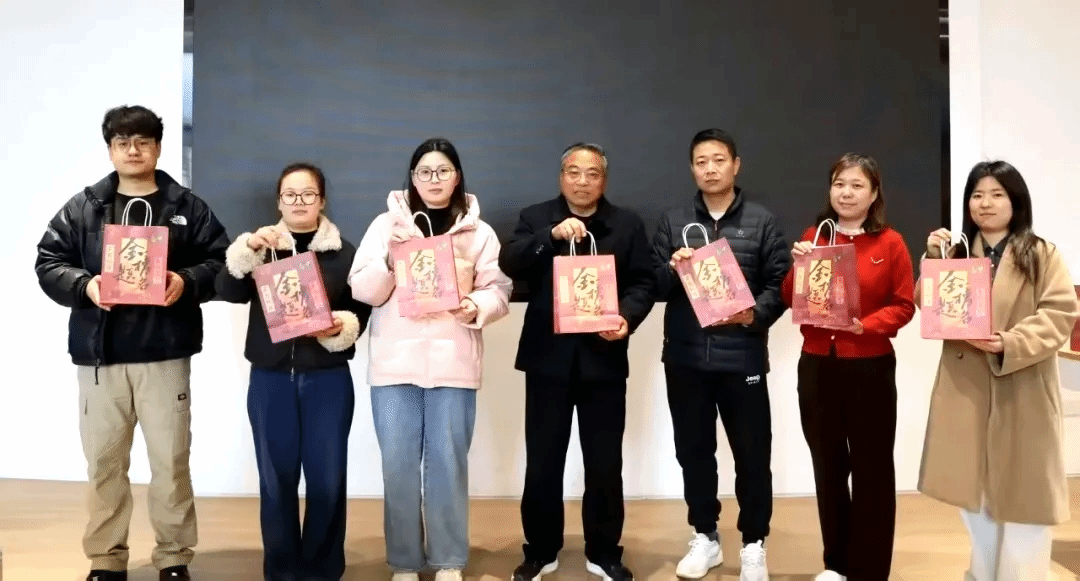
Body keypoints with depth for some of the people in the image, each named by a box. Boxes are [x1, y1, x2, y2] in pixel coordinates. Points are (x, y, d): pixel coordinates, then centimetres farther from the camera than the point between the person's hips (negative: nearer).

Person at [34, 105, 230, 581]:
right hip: (99, 354, 2)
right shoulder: (82, 208, 9)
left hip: (164, 353, -1)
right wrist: (83, 284, -13)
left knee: (170, 459, 4)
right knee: (104, 460, 9)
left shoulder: (187, 207, 6)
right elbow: (48, 262, 6)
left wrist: (187, 282, -16)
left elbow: (220, 261, 3)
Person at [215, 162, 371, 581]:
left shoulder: (344, 252, 5)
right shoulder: (261, 248, 9)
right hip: (270, 379, 1)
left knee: (327, 478, 2)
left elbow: (361, 310, 1)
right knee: (276, 479, 7)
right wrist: (247, 249, -21)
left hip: (328, 379, -1)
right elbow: (228, 290, -7)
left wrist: (341, 327, -19)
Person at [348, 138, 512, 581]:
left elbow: (499, 291, 3)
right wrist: (389, 261, -15)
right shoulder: (386, 224, 7)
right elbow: (363, 290, 3)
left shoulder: (479, 232, 7)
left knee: (448, 459, 4)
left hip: (453, 361, 0)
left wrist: (477, 307, -17)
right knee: (398, 462, 4)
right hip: (395, 360, 1)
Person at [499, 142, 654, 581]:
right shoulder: (535, 218, 6)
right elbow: (510, 264, -10)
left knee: (605, 463, 8)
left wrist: (628, 317, -17)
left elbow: (642, 283, 2)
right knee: (542, 461, 6)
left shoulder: (628, 225, 8)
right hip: (548, 357, 0)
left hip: (604, 357, 1)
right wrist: (552, 235, -24)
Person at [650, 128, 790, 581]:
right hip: (685, 358, 2)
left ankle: (753, 543, 22)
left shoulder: (762, 222, 3)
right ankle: (705, 537, 28)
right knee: (694, 451, 12)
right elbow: (654, 286, 5)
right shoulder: (672, 221, 8)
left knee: (752, 454, 5)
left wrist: (755, 314, -20)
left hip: (742, 357, -2)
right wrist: (672, 269, -16)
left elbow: (779, 284, -2)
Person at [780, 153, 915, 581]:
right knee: (828, 467, 13)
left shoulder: (890, 243, -2)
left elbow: (903, 306, -4)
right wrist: (798, 266, -13)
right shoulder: (813, 237, 6)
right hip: (816, 367, 3)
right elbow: (792, 302, 5)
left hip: (870, 369, -3)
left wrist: (863, 325, -20)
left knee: (872, 469, 5)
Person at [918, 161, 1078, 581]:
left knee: (1021, 494, 5)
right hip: (965, 391, 4)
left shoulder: (1043, 255, -2)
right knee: (972, 490, 14)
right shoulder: (956, 252, 10)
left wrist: (1010, 344, -25)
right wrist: (934, 262, -11)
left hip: (1021, 394, -4)